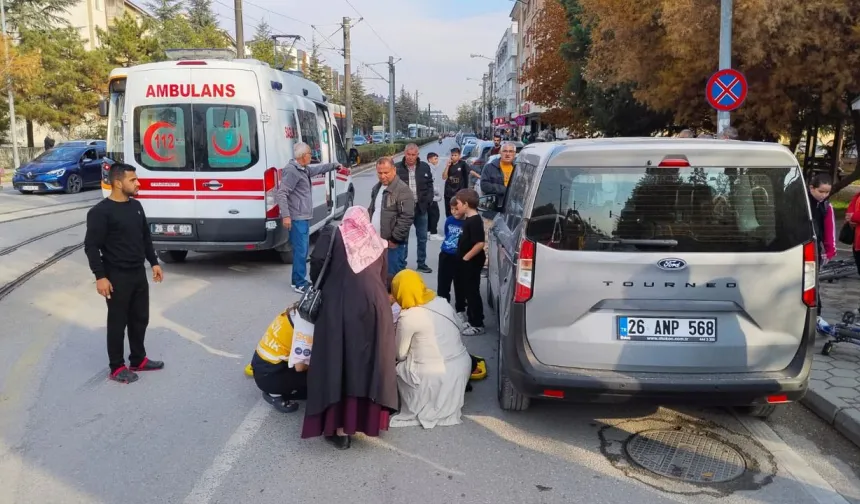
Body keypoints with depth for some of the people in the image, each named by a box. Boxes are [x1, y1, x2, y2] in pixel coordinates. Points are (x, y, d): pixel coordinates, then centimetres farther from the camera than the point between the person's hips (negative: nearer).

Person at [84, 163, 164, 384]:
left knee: (140, 318, 16)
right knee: (117, 322, 4)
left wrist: (154, 262, 15)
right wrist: (100, 276, -20)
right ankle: (117, 368, 16)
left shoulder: (136, 206, 8)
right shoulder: (100, 212, -15)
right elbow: (91, 246, -16)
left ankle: (138, 360, 30)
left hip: (139, 273, 7)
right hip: (117, 276, -7)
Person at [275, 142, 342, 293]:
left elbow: (318, 169, 36)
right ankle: (299, 283, -3)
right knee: (301, 250, -8)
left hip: (304, 217, 10)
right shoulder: (292, 170, -16)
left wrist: (335, 165, 43)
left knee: (302, 250, 15)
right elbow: (281, 193, -21)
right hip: (297, 218, -10)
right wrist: (286, 215, -25)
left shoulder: (304, 169, 14)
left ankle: (298, 280, 23)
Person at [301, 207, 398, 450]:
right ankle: (369, 417, 20)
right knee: (370, 362, 13)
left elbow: (318, 262, -1)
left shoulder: (332, 234, 12)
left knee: (339, 362, 2)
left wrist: (320, 288, 15)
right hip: (374, 306, 3)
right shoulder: (378, 243, 21)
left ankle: (340, 428, 3)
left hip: (339, 306, -2)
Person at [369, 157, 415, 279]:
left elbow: (407, 217, -19)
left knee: (393, 276, -5)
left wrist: (395, 239, -17)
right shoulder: (376, 188, 15)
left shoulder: (402, 189, -13)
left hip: (393, 244, -8)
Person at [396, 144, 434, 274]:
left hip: (421, 207, 3)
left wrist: (428, 201, -3)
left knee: (422, 237, 11)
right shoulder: (398, 168, -5)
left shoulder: (425, 167, 3)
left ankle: (421, 263, 23)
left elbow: (430, 185, 8)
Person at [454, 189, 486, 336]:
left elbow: (480, 243, -29)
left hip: (472, 262, -10)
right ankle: (472, 320, 29)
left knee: (472, 292, -2)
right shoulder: (468, 219, 9)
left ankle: (478, 325, 6)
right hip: (467, 262, 10)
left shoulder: (474, 221, -22)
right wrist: (464, 258, 13)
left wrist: (466, 257, -21)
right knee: (468, 291, 17)